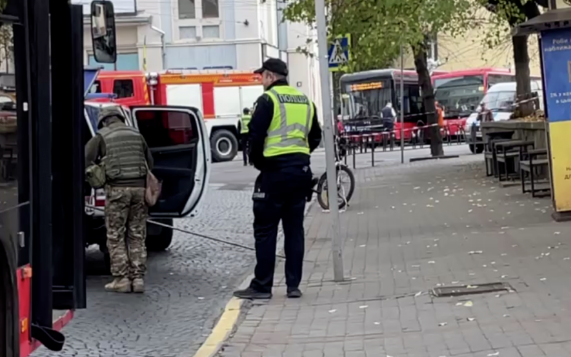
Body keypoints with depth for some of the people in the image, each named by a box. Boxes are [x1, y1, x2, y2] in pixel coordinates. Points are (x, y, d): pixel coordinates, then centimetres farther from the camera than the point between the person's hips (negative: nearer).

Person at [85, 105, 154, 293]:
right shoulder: (136, 135, 16)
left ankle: (121, 279, 1)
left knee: (115, 236, 4)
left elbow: (85, 160, -2)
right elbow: (149, 162, 20)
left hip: (117, 189, -4)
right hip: (139, 187, 4)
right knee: (137, 235, 10)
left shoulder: (101, 137, 4)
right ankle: (138, 278, 7)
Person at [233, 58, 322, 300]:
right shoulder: (305, 101, 14)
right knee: (294, 228, 11)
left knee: (265, 230, 0)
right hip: (301, 170, 7)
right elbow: (315, 137, 16)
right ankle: (293, 285, 11)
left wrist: (257, 160, 1)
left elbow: (256, 135, -14)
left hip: (275, 171, -7)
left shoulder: (268, 100, -8)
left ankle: (262, 286, 1)